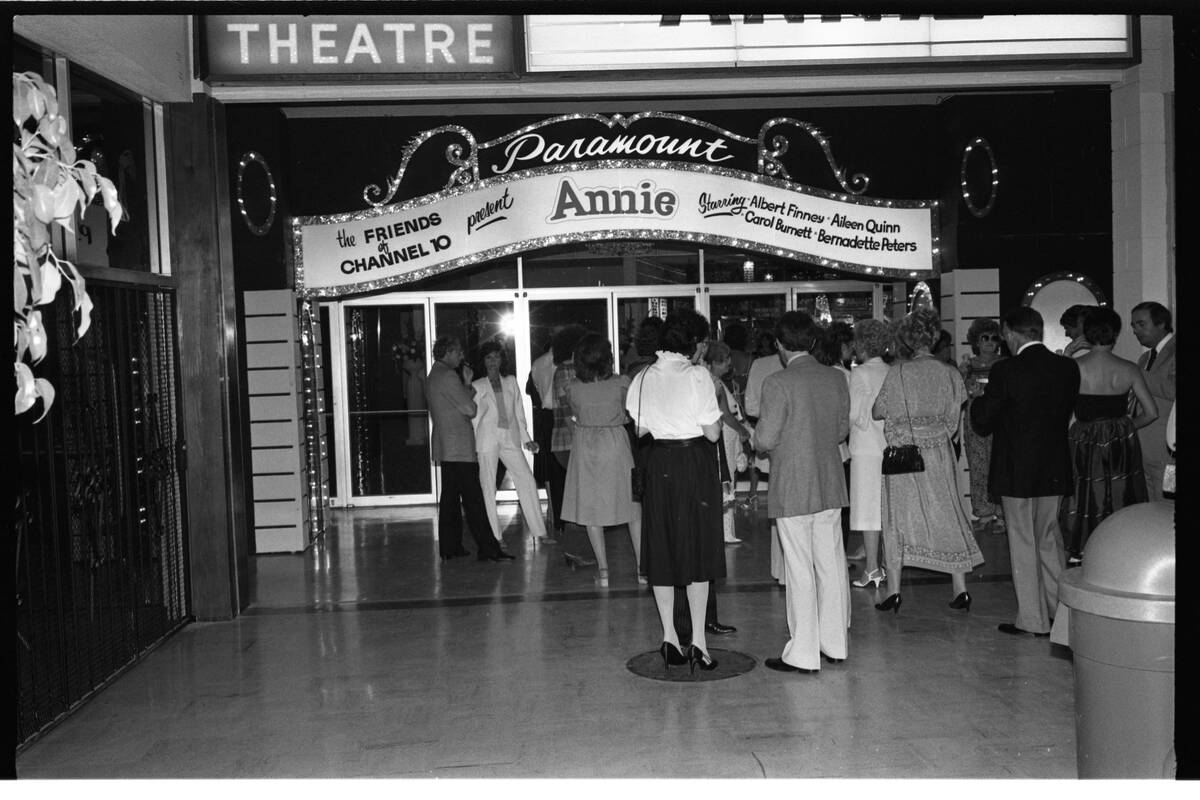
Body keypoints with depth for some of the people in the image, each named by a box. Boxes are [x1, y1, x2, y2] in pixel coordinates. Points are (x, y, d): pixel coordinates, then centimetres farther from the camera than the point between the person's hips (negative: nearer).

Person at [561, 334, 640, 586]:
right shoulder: (621, 383, -13)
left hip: (585, 448, 1)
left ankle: (603, 569, 9)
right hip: (616, 444, 0)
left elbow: (573, 414, 5)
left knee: (591, 509, 9)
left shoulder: (572, 388, -11)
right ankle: (642, 565, 13)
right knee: (632, 506, 11)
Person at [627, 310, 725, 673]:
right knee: (698, 546, 5)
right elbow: (712, 433, -10)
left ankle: (669, 638, 16)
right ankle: (698, 640, 6)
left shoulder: (643, 378, 0)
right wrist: (718, 417, 10)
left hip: (660, 463, 4)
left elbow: (640, 429, 9)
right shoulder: (697, 375, -13)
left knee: (662, 548, 12)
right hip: (695, 462, -4)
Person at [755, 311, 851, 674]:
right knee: (831, 565, 14)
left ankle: (803, 653, 8)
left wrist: (759, 438, 7)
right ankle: (835, 644, 24)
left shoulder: (777, 384, -15)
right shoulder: (836, 378, 3)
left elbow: (764, 440, -15)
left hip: (792, 488, -6)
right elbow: (843, 429, 11)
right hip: (830, 485, 6)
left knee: (799, 570, 1)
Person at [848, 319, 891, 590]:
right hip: (890, 445, 6)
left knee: (868, 507, -2)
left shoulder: (860, 373, -11)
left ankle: (872, 568, 0)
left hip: (867, 448, -6)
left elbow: (853, 415, -12)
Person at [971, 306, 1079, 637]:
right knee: (1050, 539, 19)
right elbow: (1067, 413, 10)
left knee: (1023, 544, 5)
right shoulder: (1068, 367, 0)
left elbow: (982, 422, -10)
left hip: (1017, 472, -5)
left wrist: (978, 401, 10)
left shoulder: (1006, 371, -16)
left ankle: (1033, 620, 11)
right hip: (1055, 471, 5)